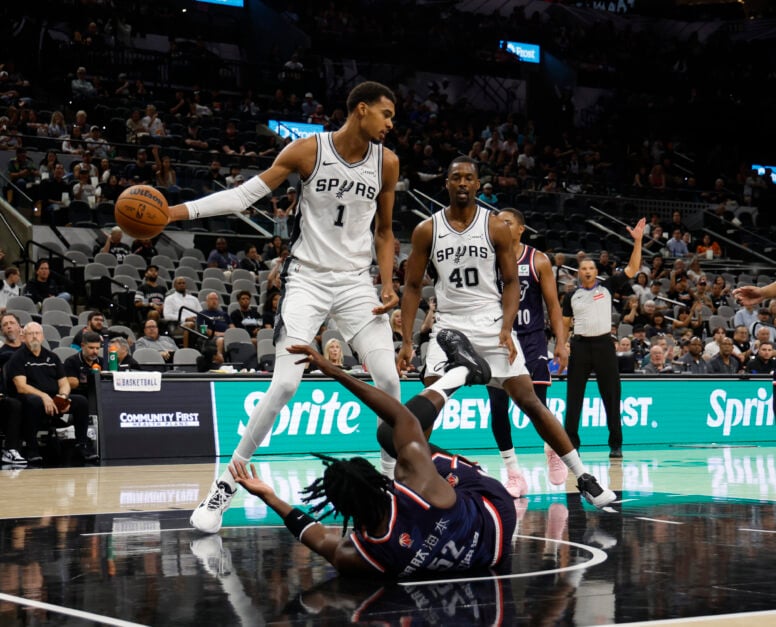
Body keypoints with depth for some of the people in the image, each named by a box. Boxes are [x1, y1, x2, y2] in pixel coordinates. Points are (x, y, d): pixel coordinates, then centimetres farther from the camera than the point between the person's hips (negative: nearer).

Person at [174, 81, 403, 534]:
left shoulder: (387, 163, 1)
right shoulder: (308, 150, -9)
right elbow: (245, 194, -8)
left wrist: (388, 285, -1)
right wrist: (177, 211, -17)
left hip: (357, 282, 4)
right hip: (308, 279, -3)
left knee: (389, 381, -6)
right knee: (285, 384, -15)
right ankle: (227, 484, -3)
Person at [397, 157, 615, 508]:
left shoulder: (496, 227, -2)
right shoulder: (427, 230, 0)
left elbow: (511, 282, 1)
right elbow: (412, 287, 4)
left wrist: (506, 329, -15)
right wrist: (406, 341, -4)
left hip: (492, 325, -1)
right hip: (449, 326, 1)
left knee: (529, 401, -6)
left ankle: (583, 478, -1)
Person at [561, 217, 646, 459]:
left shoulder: (607, 287, 5)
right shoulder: (572, 296, 9)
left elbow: (632, 269, -2)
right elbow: (564, 324, 12)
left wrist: (637, 241, -10)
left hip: (604, 344, -1)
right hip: (580, 346, 1)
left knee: (611, 395, 1)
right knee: (574, 396, 1)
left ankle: (616, 444, 8)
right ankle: (571, 444, 6)